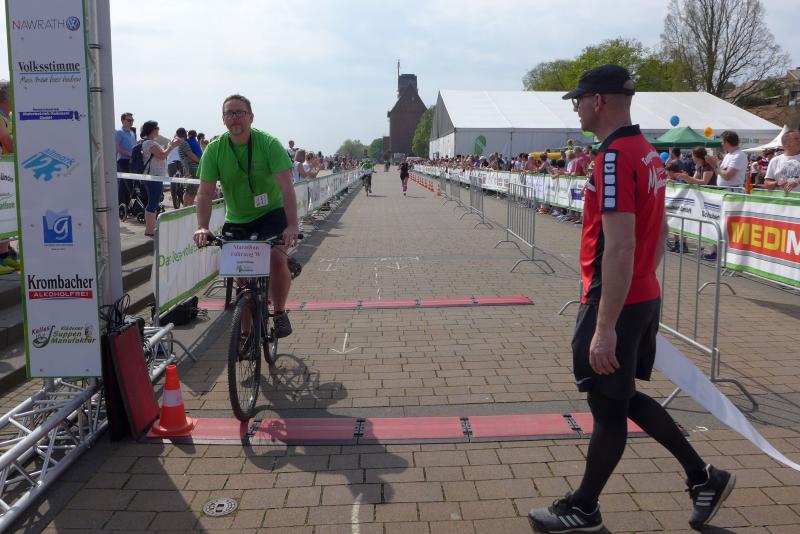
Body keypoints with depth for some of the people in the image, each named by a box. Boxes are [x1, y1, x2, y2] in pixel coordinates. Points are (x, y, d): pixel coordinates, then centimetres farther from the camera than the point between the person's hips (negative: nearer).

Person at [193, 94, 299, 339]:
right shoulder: (214, 149, -10)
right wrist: (202, 227, -31)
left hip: (270, 213, -3)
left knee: (276, 259, -26)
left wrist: (293, 225, -39)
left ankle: (280, 313, -2)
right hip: (236, 220, 3)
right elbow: (205, 193, -14)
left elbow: (286, 186, -27)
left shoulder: (268, 143, -18)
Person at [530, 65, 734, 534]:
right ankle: (703, 478, 29)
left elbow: (620, 248, -26)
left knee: (609, 410, 5)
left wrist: (604, 328, -26)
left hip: (614, 304, -10)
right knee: (623, 398, 22)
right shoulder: (648, 152, 11)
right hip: (646, 297, 10)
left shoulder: (614, 157, -20)